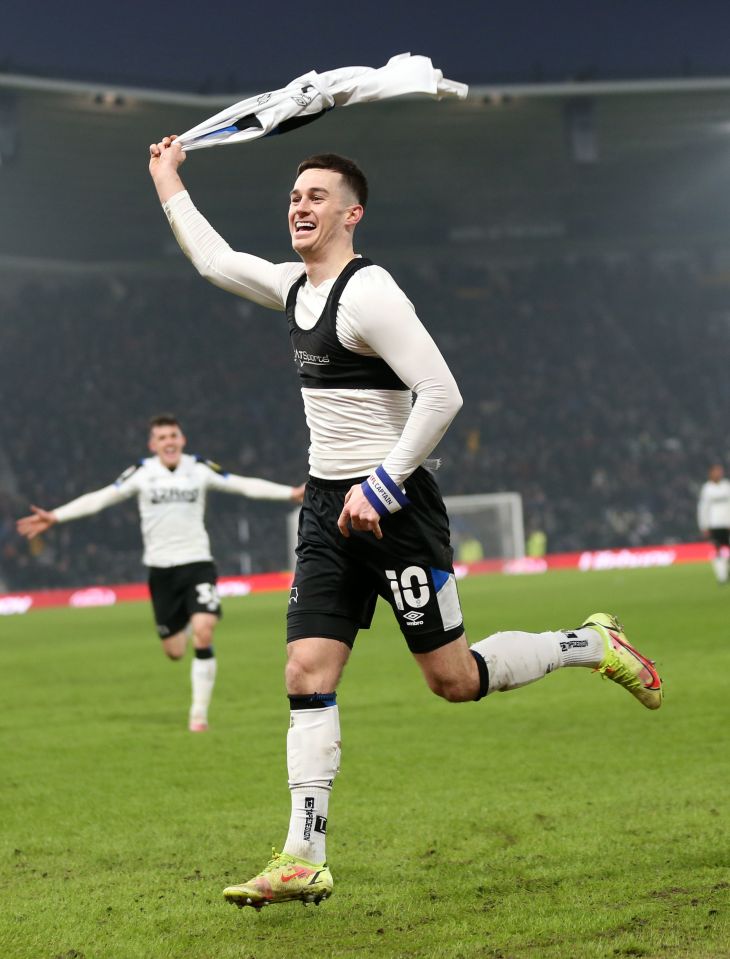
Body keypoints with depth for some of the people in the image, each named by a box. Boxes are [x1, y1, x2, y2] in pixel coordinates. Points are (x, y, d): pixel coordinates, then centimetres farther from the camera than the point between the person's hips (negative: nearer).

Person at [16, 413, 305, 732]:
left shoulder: (200, 469, 0)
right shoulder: (142, 473, -1)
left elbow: (244, 485, 0)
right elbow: (100, 498, -2)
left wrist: (290, 493, -7)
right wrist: (54, 517, -9)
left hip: (198, 564, -1)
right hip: (161, 569, 1)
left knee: (203, 633, -20)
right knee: (175, 651, 4)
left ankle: (199, 712, -7)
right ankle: (184, 622, 44)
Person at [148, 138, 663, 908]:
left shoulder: (368, 293, -15)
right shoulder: (295, 288, 11)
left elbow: (441, 396, -21)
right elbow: (212, 260, 29)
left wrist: (379, 487, -22)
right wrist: (168, 181, 30)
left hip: (392, 506, -8)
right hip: (328, 508, 8)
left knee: (454, 679, -2)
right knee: (307, 676, -3)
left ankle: (593, 645, 21)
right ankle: (303, 860, -5)